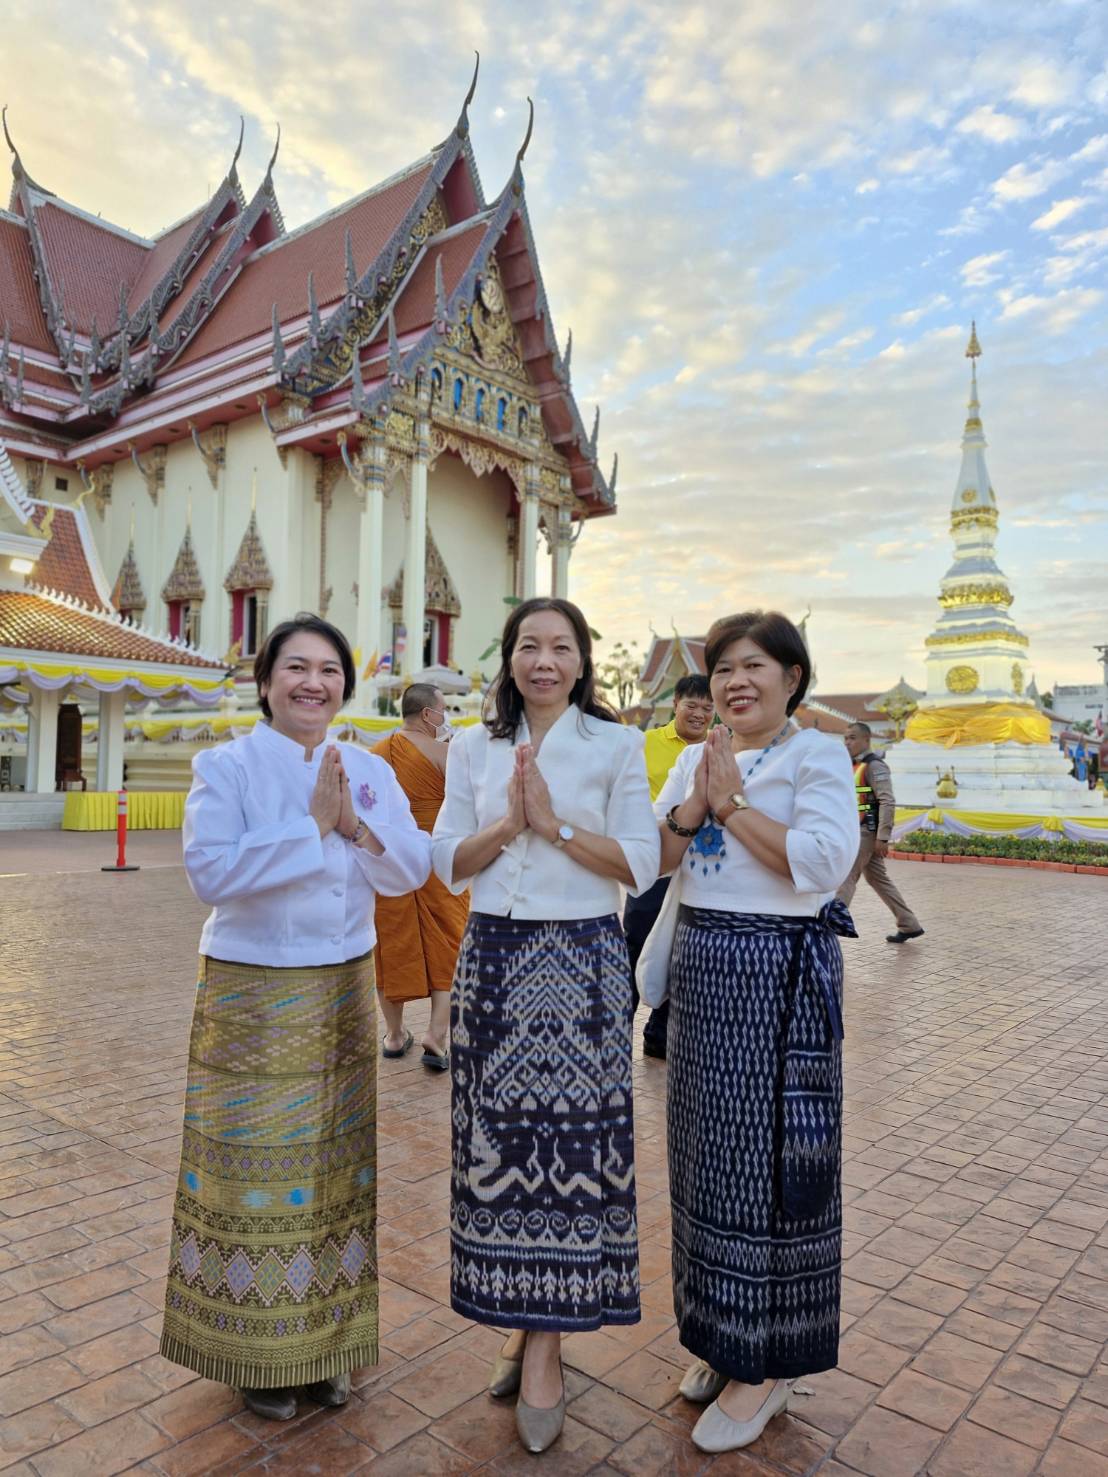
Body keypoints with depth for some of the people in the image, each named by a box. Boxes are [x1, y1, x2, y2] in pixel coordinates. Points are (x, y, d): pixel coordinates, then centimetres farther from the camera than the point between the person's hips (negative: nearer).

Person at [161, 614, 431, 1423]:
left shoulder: (370, 771, 5)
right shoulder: (226, 766, -7)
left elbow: (412, 869, -2)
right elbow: (211, 869, -20)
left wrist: (355, 825, -18)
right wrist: (312, 825, -22)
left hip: (345, 991, 4)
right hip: (253, 995, -4)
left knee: (337, 1169, 12)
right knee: (256, 1171, 6)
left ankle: (326, 1340, 32)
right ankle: (258, 1353, 27)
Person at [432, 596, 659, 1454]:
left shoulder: (617, 746, 0)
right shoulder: (475, 748, 8)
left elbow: (640, 867, -5)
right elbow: (449, 864, 5)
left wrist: (556, 823, -15)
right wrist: (507, 824, -12)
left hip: (582, 963, -3)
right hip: (495, 958, 3)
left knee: (569, 1144, 0)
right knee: (498, 1137, 8)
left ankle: (545, 1344, 16)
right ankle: (523, 1322, 28)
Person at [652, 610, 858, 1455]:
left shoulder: (816, 755, -7)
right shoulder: (696, 759, 10)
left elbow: (821, 861, -21)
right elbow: (650, 860, 4)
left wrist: (732, 804, -17)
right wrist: (690, 810, -14)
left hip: (781, 972, -6)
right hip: (702, 964, 6)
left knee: (770, 1157, 3)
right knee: (708, 1149, 14)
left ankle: (769, 1362, 22)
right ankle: (720, 1331, 34)